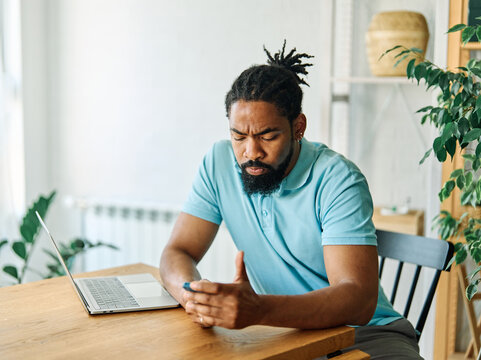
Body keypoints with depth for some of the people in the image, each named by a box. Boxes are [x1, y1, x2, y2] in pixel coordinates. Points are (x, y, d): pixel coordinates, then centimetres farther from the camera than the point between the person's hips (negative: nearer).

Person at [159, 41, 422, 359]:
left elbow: (358, 300, -27)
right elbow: (177, 253, -3)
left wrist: (259, 309, -44)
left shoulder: (338, 180, -18)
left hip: (361, 332, -2)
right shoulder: (220, 163, -4)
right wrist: (193, 294, -27)